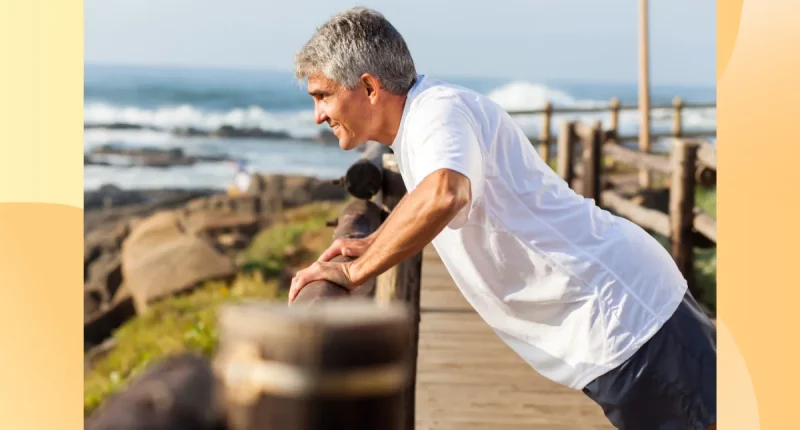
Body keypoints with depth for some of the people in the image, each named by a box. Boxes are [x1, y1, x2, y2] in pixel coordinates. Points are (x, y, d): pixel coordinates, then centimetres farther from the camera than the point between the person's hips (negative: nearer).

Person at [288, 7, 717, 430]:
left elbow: (443, 195, -43)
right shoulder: (421, 115, 11)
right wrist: (375, 243, 16)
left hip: (618, 308, -10)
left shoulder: (440, 109, -19)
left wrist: (354, 271, -29)